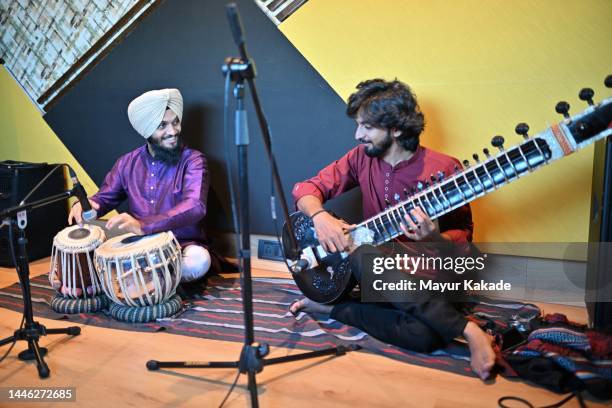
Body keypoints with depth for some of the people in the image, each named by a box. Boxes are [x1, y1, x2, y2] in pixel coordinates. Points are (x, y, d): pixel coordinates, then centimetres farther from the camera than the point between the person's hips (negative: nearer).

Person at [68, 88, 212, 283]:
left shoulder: (193, 160, -11)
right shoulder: (128, 162, 4)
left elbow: (195, 206, -27)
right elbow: (104, 198, 13)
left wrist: (143, 225, -39)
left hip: (183, 246, -3)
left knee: (199, 260, -36)